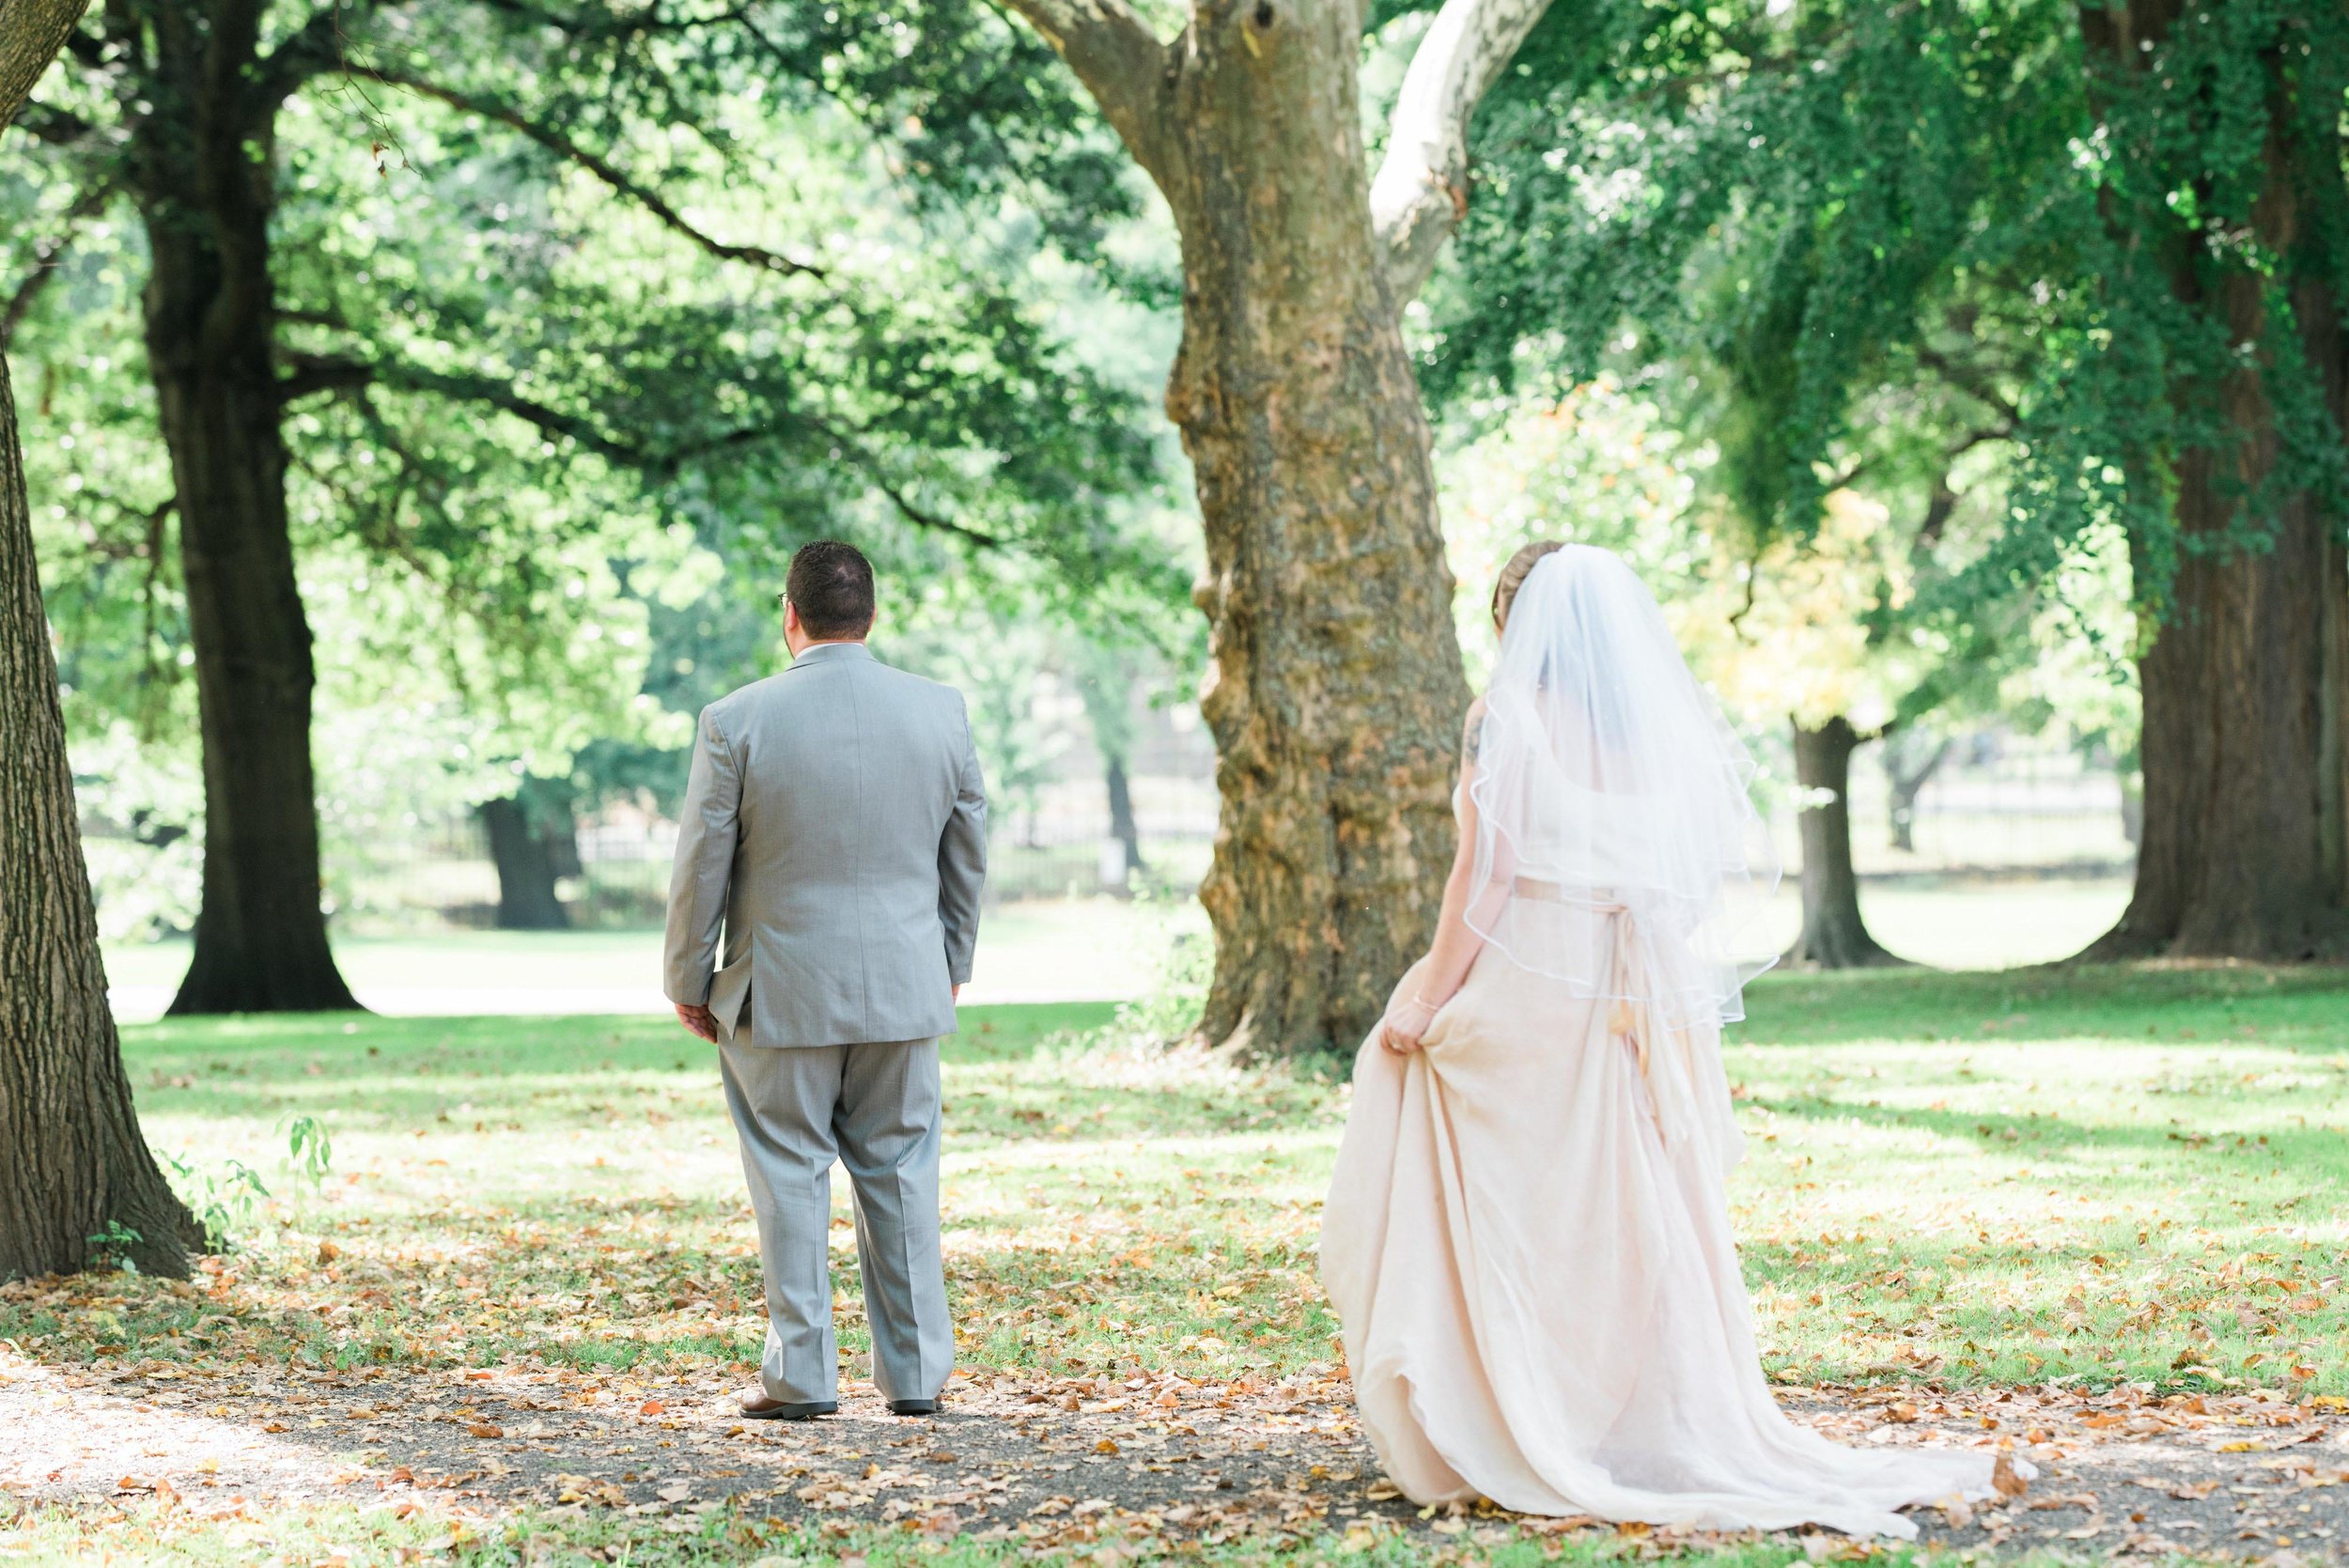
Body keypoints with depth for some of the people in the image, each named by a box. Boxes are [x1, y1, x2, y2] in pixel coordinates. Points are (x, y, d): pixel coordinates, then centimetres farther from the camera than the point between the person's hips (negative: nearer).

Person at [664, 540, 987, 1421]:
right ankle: (915, 1373, 13)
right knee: (900, 1173, 11)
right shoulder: (942, 712, 0)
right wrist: (953, 963, 21)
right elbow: (969, 853, 9)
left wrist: (688, 982, 7)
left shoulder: (736, 721, -10)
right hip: (905, 987, 3)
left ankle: (801, 1376, 6)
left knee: (791, 1180, 5)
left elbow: (701, 865, -5)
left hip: (780, 993, -3)